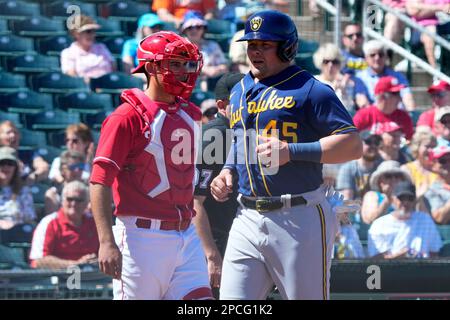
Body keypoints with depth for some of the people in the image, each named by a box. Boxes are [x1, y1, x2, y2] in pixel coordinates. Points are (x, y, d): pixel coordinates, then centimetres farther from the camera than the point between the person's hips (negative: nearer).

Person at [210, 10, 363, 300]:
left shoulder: (308, 89, -6)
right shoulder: (239, 92, 17)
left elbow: (353, 145, -13)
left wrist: (291, 151, -22)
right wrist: (228, 171, 13)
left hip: (299, 220, -6)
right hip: (247, 219, 6)